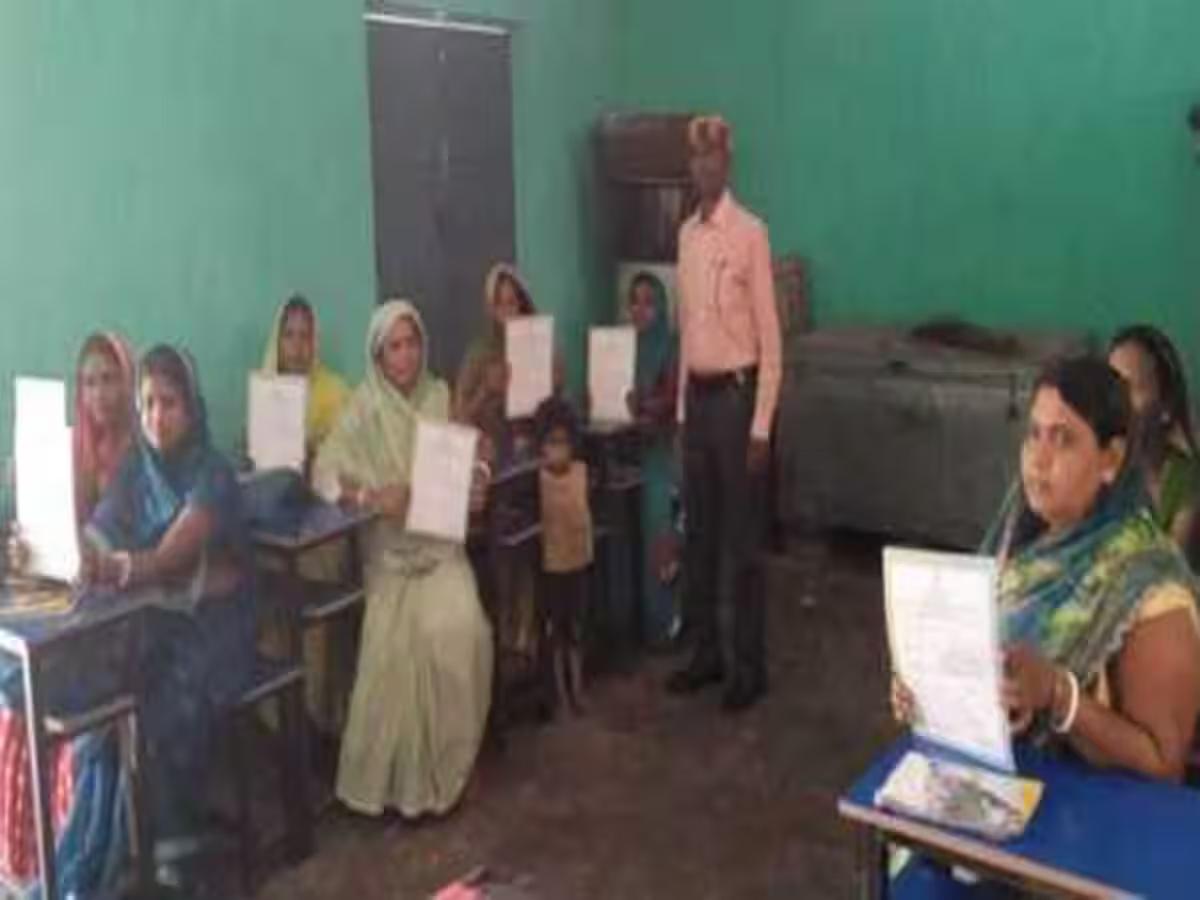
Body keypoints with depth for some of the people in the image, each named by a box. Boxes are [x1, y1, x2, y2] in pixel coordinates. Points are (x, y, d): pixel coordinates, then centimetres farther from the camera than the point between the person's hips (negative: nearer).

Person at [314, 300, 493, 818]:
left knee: (463, 629, -20)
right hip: (390, 548, -3)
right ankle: (406, 772, -5)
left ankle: (447, 762, 0)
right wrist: (372, 498, -28)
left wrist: (475, 486, -8)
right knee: (404, 641, -23)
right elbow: (325, 473, -12)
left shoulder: (440, 396, 7)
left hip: (441, 540, 3)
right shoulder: (365, 406, -6)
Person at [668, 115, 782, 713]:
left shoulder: (751, 233, -12)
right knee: (699, 532, 14)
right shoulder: (687, 234, 10)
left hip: (737, 393, -7)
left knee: (741, 538, 1)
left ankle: (750, 667, 14)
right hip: (697, 395, 7)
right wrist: (682, 408, 14)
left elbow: (770, 337, -13)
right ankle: (706, 653, 28)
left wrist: (761, 426, -15)